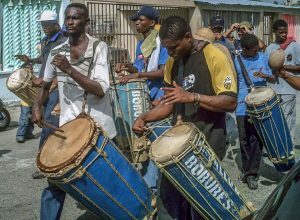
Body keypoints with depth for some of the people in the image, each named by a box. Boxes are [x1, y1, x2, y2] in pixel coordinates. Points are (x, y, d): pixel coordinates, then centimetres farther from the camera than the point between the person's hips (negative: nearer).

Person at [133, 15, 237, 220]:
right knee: (168, 195, 10)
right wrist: (144, 117, -3)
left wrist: (192, 97, -27)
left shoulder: (215, 57, -14)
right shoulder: (172, 63, 7)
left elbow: (231, 102, -18)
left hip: (207, 143, -6)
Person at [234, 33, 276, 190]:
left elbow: (273, 79, 7)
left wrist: (264, 75, -14)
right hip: (242, 107, -1)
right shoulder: (235, 61, -1)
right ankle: (248, 170, 21)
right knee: (244, 140, 5)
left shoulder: (263, 58, 4)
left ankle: (251, 174, 8)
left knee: (256, 140, 1)